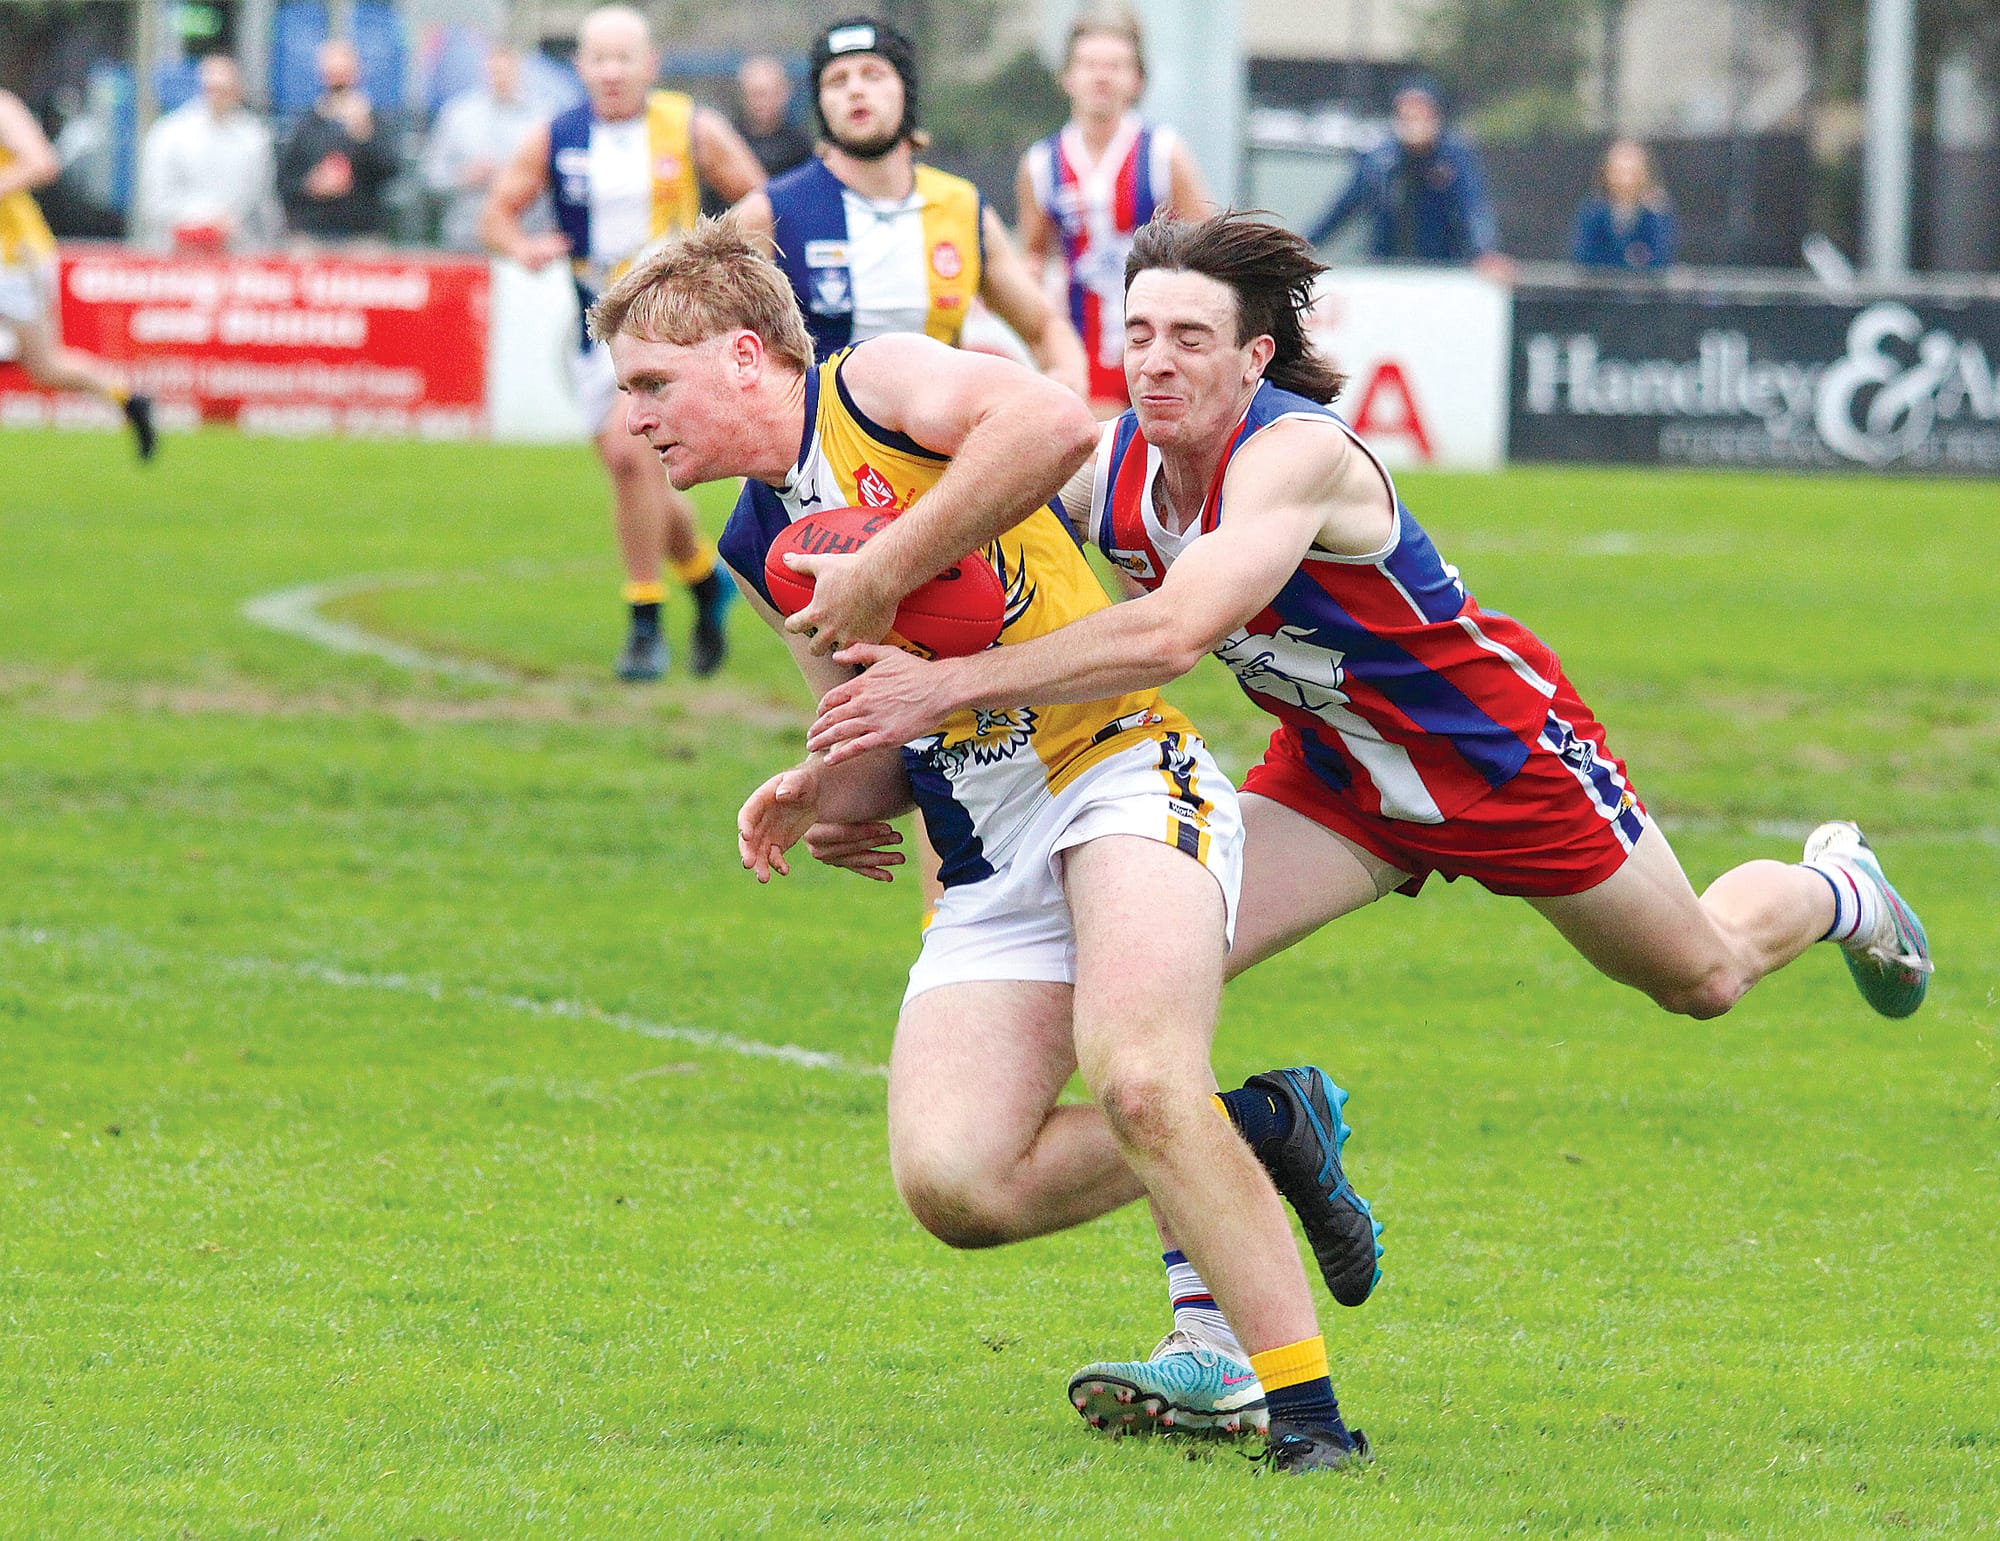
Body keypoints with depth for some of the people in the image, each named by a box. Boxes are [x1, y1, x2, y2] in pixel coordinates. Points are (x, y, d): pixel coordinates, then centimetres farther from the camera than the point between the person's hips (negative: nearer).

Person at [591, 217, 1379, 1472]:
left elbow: (1055, 424, -25)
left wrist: (886, 570, -20)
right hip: (989, 870, 8)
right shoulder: (761, 551, 21)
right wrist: (821, 794, 5)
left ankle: (1310, 1412, -22)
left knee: (1136, 1080, -30)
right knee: (951, 1181, -14)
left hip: (1119, 769, -8)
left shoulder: (878, 385, -3)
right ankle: (1250, 1140, 8)